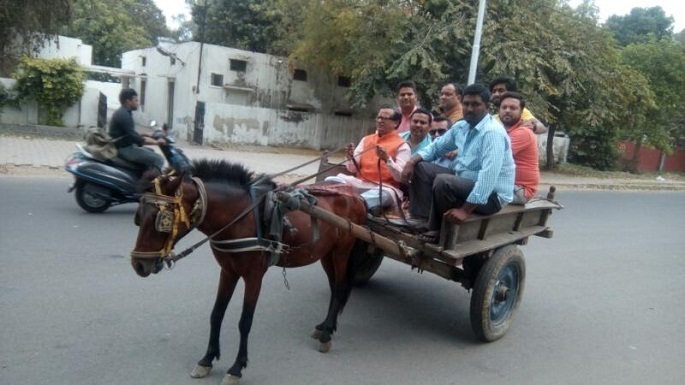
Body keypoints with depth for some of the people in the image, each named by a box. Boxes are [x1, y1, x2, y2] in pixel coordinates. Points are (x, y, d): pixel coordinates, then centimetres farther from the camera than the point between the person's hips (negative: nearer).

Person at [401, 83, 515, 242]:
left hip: (491, 195, -9)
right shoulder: (461, 126, 5)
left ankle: (435, 230, -10)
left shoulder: (493, 132, -22)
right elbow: (435, 147, 16)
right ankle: (421, 221, -12)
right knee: (420, 167, 0)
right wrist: (412, 160, -4)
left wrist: (465, 210, -35)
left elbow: (488, 176, -32)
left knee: (443, 181, -32)